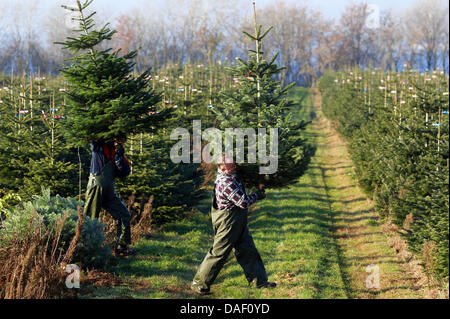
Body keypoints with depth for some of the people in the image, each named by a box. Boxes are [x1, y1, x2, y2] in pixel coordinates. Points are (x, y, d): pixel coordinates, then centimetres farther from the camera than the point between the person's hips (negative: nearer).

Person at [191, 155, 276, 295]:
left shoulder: (230, 176, 3)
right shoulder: (227, 183, -26)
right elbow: (243, 202, -24)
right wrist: (258, 194, -8)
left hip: (238, 222, 10)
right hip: (227, 222, -10)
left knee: (248, 250, 14)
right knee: (219, 252, -3)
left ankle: (259, 280, 23)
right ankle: (199, 283, 7)